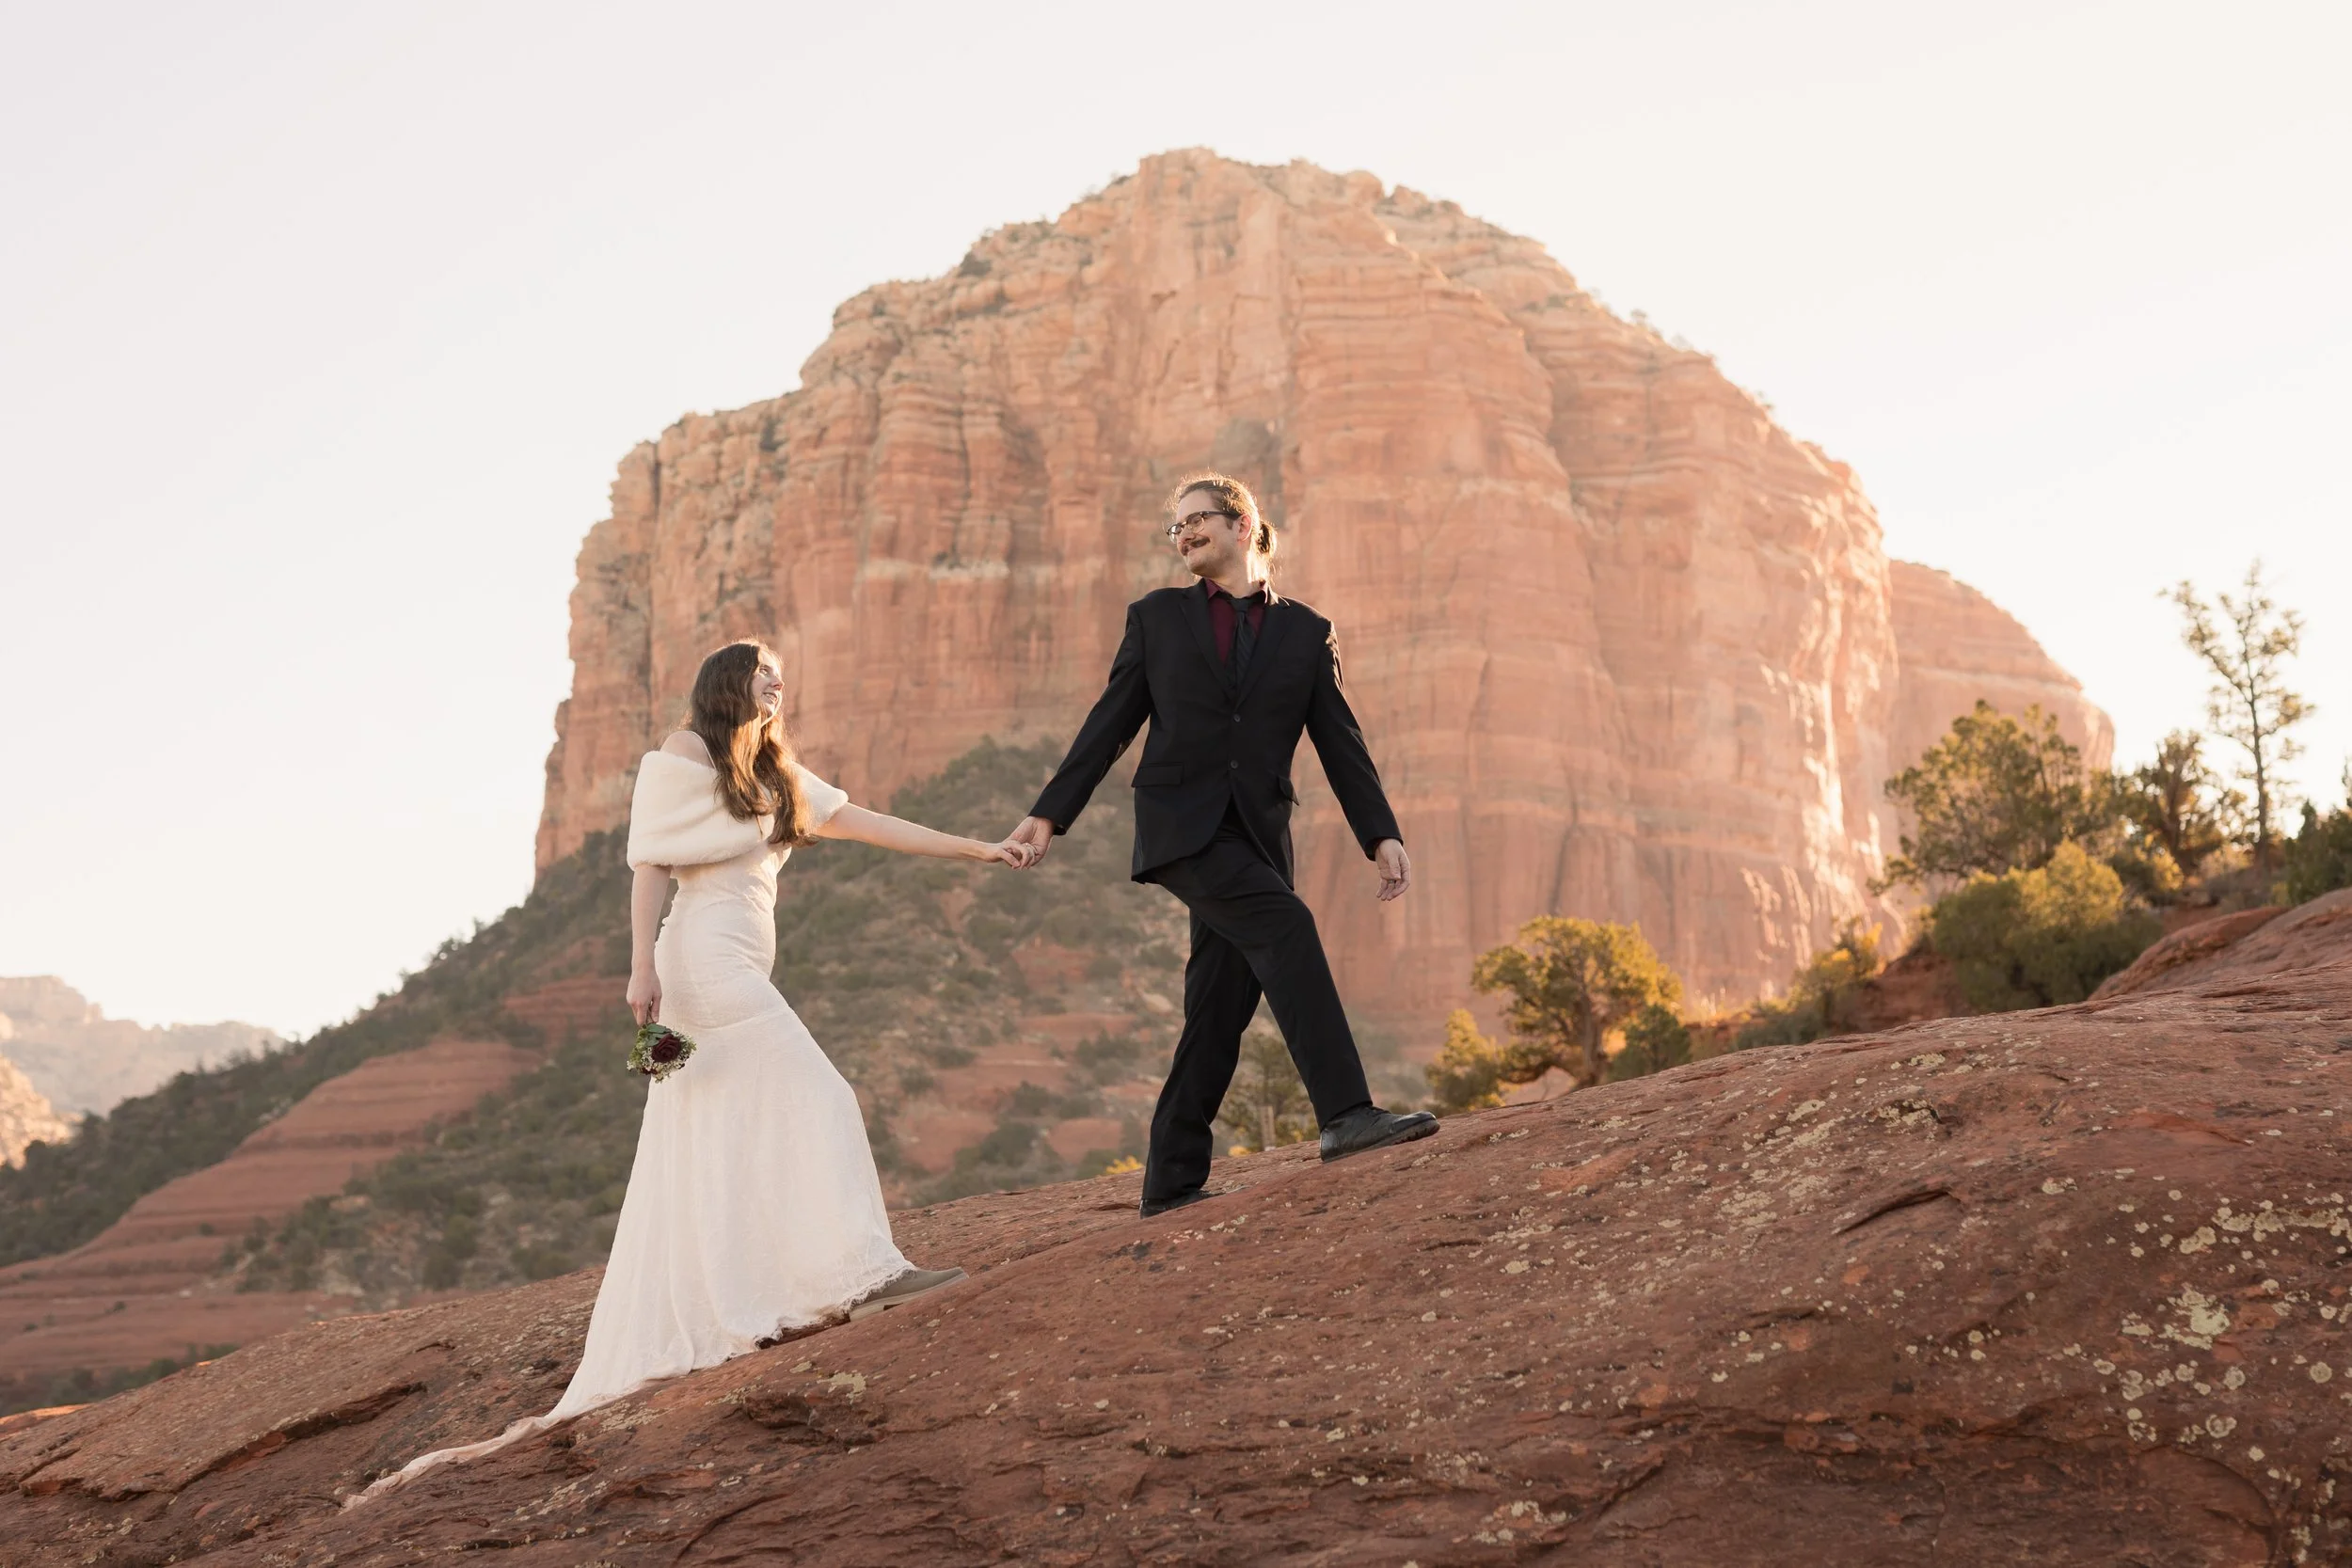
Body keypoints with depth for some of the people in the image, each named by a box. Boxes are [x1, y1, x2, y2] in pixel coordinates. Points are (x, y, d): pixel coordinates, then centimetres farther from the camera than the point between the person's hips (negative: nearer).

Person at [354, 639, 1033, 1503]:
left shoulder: (775, 776, 21)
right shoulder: (686, 754, 0)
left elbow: (866, 822, 18)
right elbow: (649, 862, -5)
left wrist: (978, 850, 14)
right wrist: (642, 967, -15)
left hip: (742, 969, 8)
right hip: (707, 957, -8)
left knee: (707, 1157, 6)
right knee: (812, 1100, -14)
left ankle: (666, 1333, 7)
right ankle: (863, 1270, -18)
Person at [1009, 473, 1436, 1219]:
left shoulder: (1305, 632, 12)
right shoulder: (1157, 617, 11)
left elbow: (1340, 743, 10)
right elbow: (1111, 724, 11)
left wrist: (1382, 834, 0)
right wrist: (1050, 813, 5)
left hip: (1256, 835, 3)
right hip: (1181, 824, -3)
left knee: (1220, 1010, 1)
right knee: (1286, 926, -27)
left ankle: (1172, 1181, 11)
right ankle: (1345, 1114, -32)